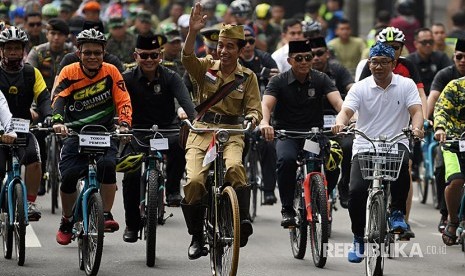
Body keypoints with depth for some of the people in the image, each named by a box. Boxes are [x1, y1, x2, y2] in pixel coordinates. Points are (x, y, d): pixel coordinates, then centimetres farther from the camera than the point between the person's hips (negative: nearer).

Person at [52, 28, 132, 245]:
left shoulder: (111, 72, -2)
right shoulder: (69, 73, -5)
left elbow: (123, 101, -6)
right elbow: (58, 98, -18)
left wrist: (124, 124, -25)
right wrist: (58, 121, -38)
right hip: (76, 133, 0)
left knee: (107, 164, -28)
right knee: (68, 175, -14)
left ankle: (106, 214, -15)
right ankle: (67, 221, 9)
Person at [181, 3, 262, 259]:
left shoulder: (247, 77, 6)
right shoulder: (206, 67, 6)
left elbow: (254, 108, 4)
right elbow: (187, 58, -14)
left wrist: (252, 119, -21)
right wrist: (192, 32, -31)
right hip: (201, 131, 1)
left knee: (234, 167, -35)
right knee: (194, 180, -19)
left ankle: (243, 220, -28)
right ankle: (196, 236, -1)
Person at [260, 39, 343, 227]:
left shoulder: (321, 79, 1)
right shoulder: (279, 81, -3)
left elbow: (338, 102, -14)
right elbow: (266, 104, -18)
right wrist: (264, 123, -41)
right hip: (287, 133, -2)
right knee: (286, 159, -32)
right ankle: (287, 209, -18)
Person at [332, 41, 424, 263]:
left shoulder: (406, 85, 2)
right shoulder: (360, 88, 2)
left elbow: (416, 111, -9)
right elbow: (346, 111, -12)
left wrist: (416, 127, -33)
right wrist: (340, 123, -37)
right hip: (364, 146, 1)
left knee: (402, 163, -37)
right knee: (356, 191, -18)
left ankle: (397, 212, -15)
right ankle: (358, 239, 5)